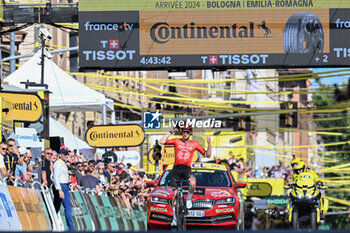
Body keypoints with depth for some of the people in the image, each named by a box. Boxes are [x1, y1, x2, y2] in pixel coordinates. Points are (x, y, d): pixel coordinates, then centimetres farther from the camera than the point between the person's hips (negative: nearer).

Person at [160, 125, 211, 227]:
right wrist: (171, 132, -1)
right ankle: (174, 218, 15)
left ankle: (189, 199, -4)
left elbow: (207, 155, 7)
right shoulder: (176, 141, 6)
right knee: (175, 194, 2)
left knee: (193, 183, -36)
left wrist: (209, 143, -7)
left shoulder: (194, 144, 6)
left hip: (187, 169, -1)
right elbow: (162, 142, -5)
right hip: (176, 169, 1)